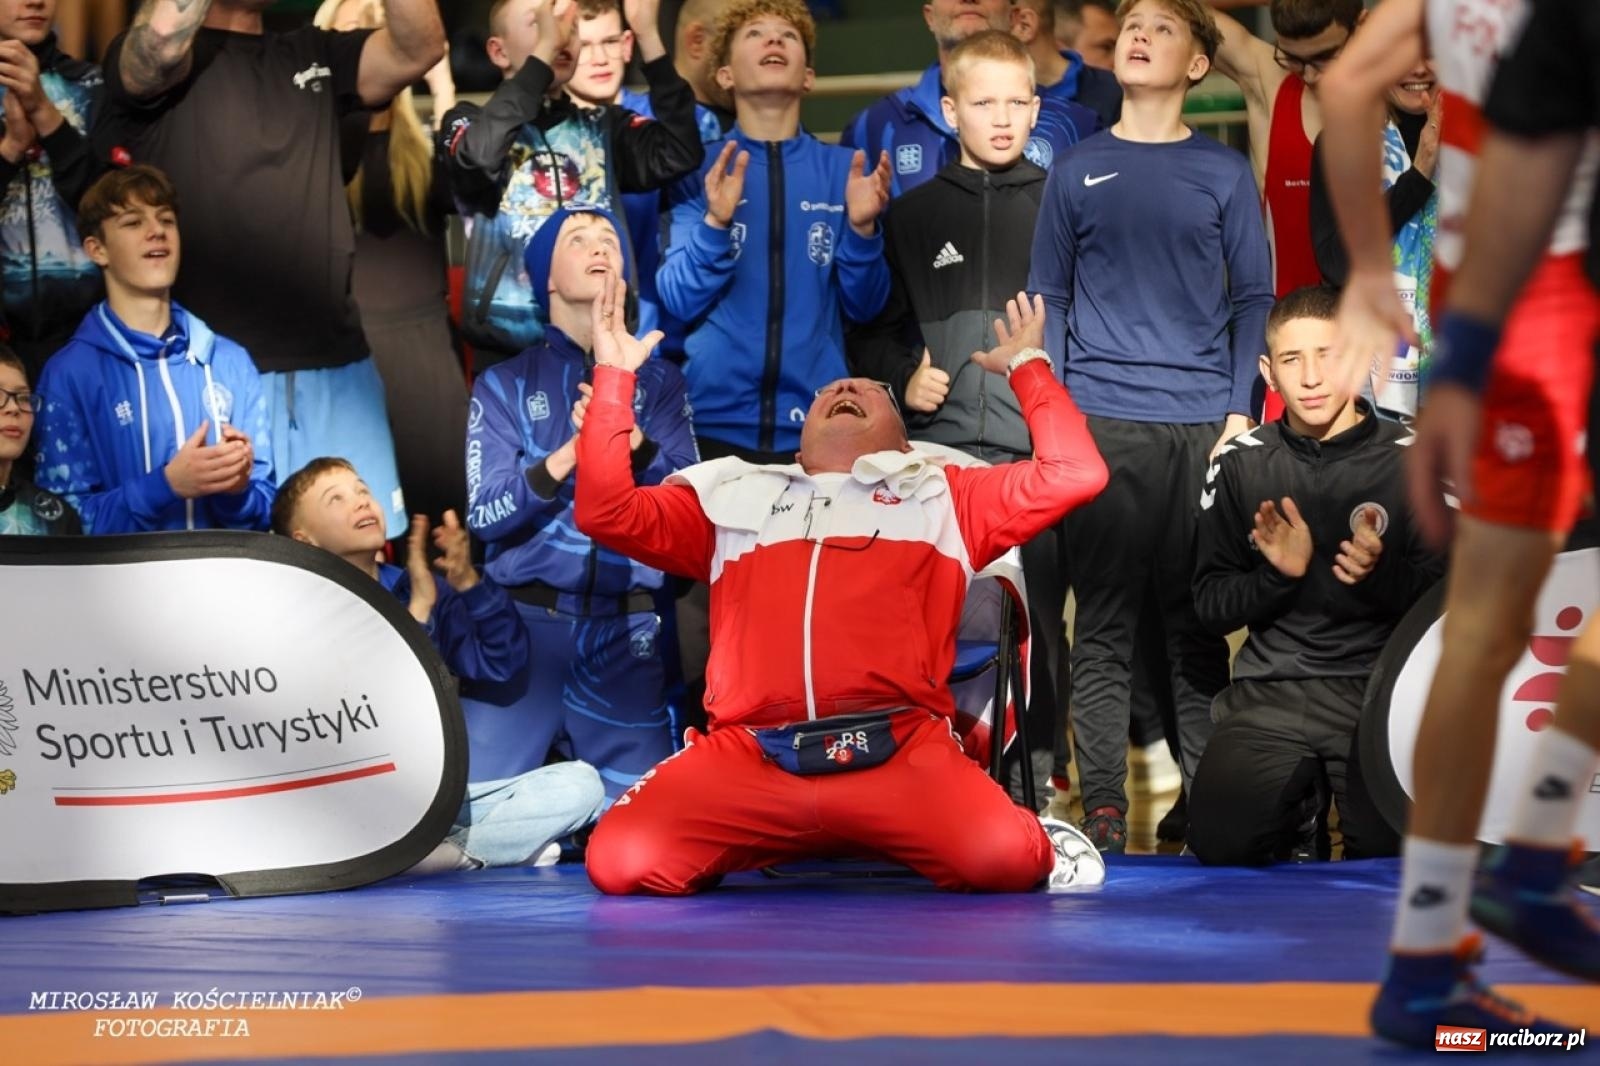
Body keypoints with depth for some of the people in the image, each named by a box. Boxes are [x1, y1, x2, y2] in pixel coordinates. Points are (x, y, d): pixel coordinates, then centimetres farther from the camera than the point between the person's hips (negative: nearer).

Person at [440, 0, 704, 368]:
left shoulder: (604, 127, 12)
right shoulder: (469, 122, 5)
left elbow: (679, 154, -6)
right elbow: (482, 157, -20)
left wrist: (647, 34, -12)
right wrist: (543, 48, -19)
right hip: (508, 354, -2)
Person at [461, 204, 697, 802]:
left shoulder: (659, 382, 12)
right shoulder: (505, 385, 8)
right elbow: (485, 516, -2)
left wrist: (632, 443, -19)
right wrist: (566, 457, -19)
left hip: (625, 630, 1)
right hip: (525, 619, -1)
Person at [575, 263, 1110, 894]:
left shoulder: (940, 498, 26)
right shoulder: (736, 498, 29)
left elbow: (1073, 472, 17)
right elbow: (605, 511, 21)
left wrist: (1027, 365, 23)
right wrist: (613, 376, 18)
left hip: (899, 752, -1)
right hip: (747, 756, 1)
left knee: (1001, 861, -28)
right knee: (621, 862, -22)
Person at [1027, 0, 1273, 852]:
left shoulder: (1224, 174, 9)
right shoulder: (1078, 172, 11)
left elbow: (1251, 298, 8)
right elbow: (1048, 299, 11)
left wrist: (1241, 410, -2)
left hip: (1202, 423, 0)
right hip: (1100, 424, 0)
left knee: (1199, 620, 1)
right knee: (1103, 621, -2)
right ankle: (1102, 809, -2)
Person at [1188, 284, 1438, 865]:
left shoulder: (1414, 459, -1)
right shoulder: (1241, 463, 6)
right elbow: (1211, 606, 7)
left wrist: (1383, 573, -20)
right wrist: (1279, 574, -13)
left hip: (1380, 687, -2)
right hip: (1272, 692, 2)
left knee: (1392, 849, -25)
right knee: (1221, 839, -21)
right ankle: (1301, 803, 14)